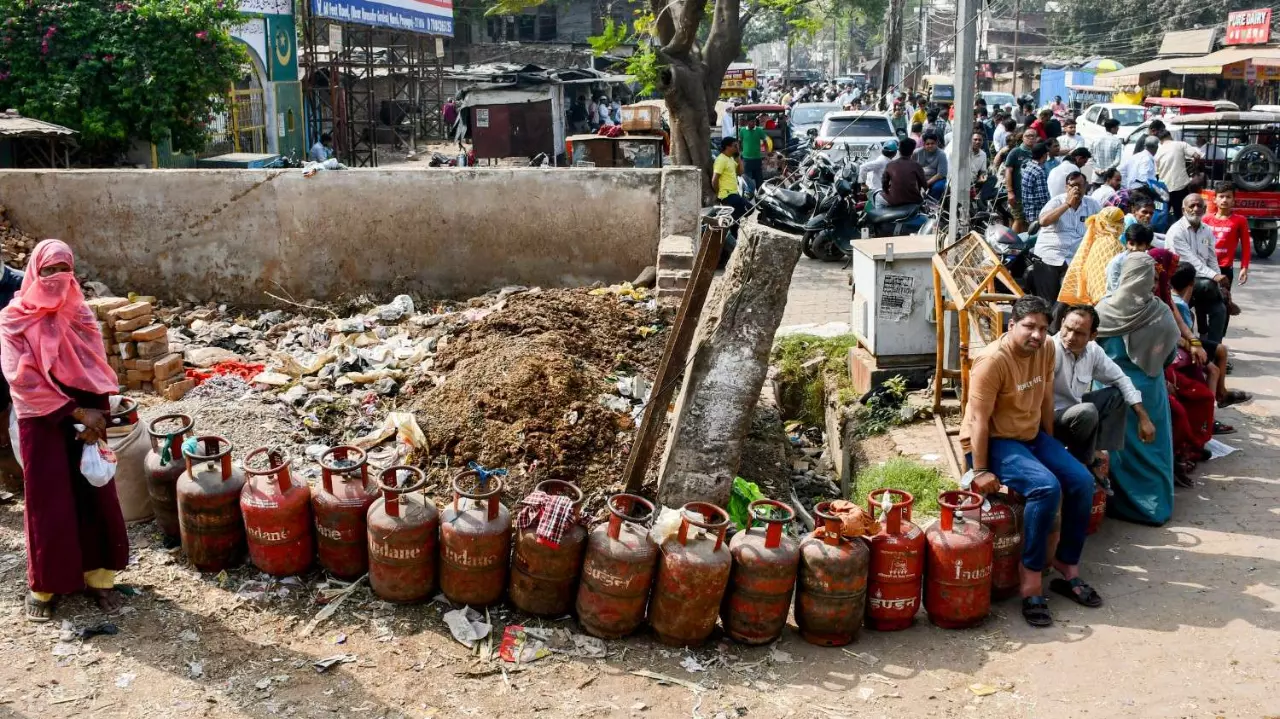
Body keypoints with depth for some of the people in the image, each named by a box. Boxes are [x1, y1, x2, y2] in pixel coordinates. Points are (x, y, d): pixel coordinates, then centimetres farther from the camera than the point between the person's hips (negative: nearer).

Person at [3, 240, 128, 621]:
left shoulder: (80, 314, 4)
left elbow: (97, 368, 1)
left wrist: (96, 414, -14)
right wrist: (77, 412, -18)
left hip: (87, 418, 3)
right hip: (41, 423, -3)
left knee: (96, 497, 6)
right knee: (48, 503, 4)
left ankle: (98, 574, 20)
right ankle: (44, 584, 19)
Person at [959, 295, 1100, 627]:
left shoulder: (1047, 349, -1)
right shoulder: (993, 360, -24)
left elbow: (1046, 400, 11)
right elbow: (979, 420, -23)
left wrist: (1050, 446, 14)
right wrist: (981, 471, -23)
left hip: (1032, 436, 8)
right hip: (993, 441, -8)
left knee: (1082, 482, -7)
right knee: (1046, 487, -28)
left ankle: (1067, 566, 8)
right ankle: (1031, 576, -15)